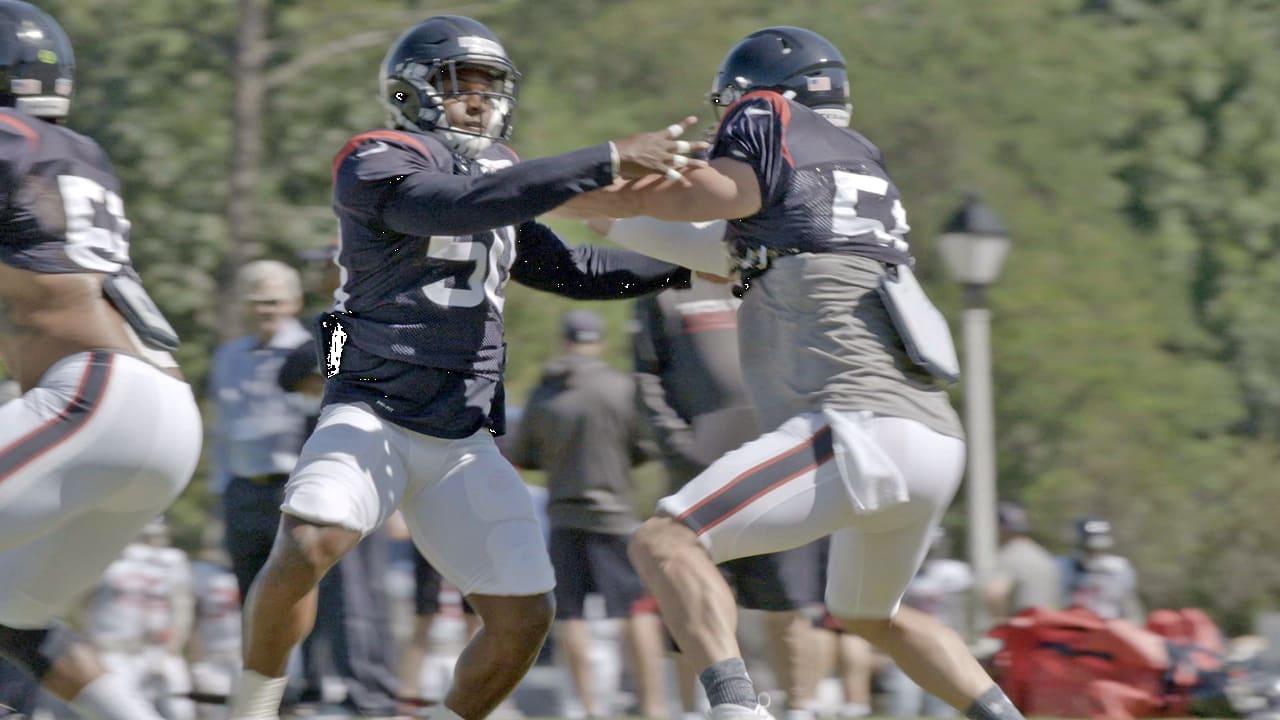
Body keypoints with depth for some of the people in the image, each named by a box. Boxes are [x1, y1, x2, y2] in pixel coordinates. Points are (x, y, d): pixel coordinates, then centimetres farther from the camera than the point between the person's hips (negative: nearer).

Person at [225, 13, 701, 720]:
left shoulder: (497, 173, 16)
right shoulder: (378, 166, -8)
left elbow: (568, 269, 25)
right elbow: (465, 206, -25)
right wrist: (609, 160, -29)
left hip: (464, 442, 7)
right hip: (372, 415, -7)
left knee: (523, 619, -3)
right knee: (306, 547, -31)